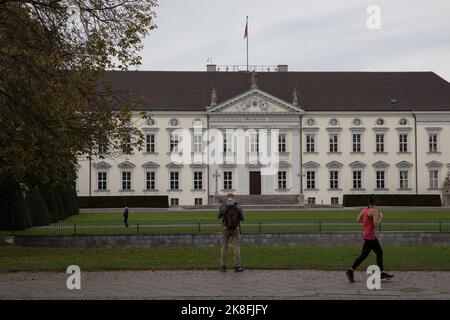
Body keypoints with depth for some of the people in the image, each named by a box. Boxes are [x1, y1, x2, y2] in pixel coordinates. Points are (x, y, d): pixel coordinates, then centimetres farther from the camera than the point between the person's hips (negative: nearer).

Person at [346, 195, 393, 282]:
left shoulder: (365, 209, 6)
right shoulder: (374, 211, -17)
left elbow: (358, 220, 6)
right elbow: (376, 224, -24)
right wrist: (380, 217, -7)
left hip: (372, 236, 9)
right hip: (370, 236, -9)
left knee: (379, 253, 12)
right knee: (364, 255, -2)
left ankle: (382, 273, 15)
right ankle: (350, 271, 2)